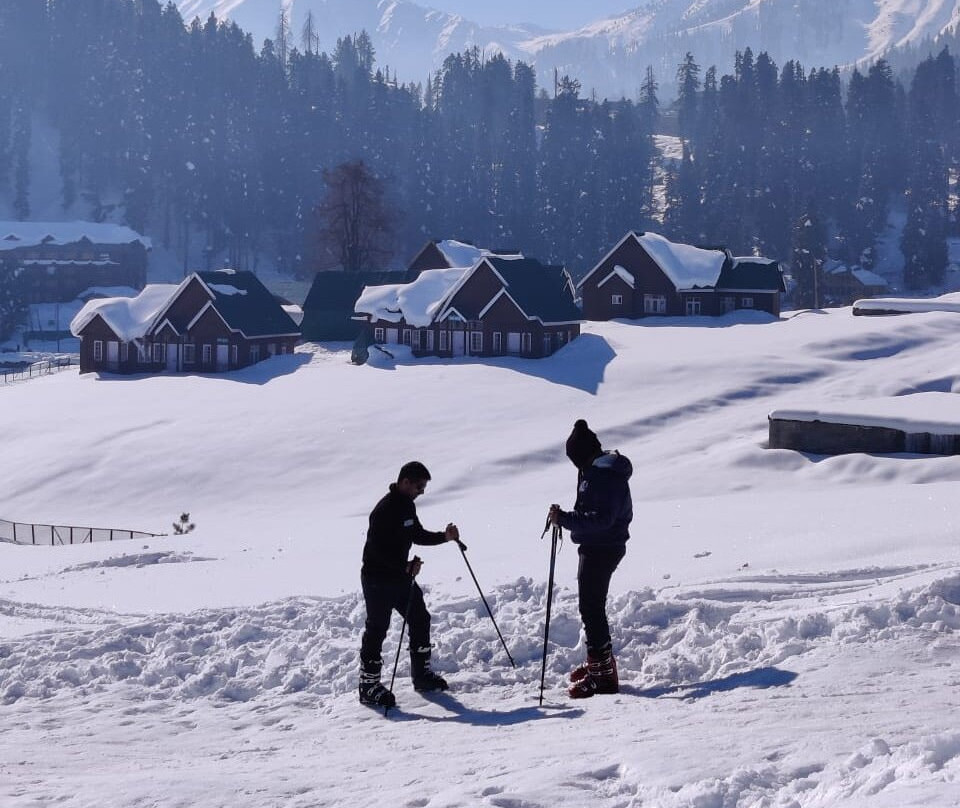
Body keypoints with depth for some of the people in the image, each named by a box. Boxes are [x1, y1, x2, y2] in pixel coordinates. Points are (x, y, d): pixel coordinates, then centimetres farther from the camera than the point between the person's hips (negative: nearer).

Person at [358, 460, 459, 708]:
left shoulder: (407, 506, 8)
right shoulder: (385, 509, -22)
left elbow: (417, 535, 18)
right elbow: (378, 548, -26)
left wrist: (444, 536, 3)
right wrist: (406, 567, -32)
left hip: (401, 577, 9)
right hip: (378, 581, -9)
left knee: (420, 620, 11)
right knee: (376, 630, -3)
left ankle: (422, 674, 24)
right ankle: (369, 686, 4)